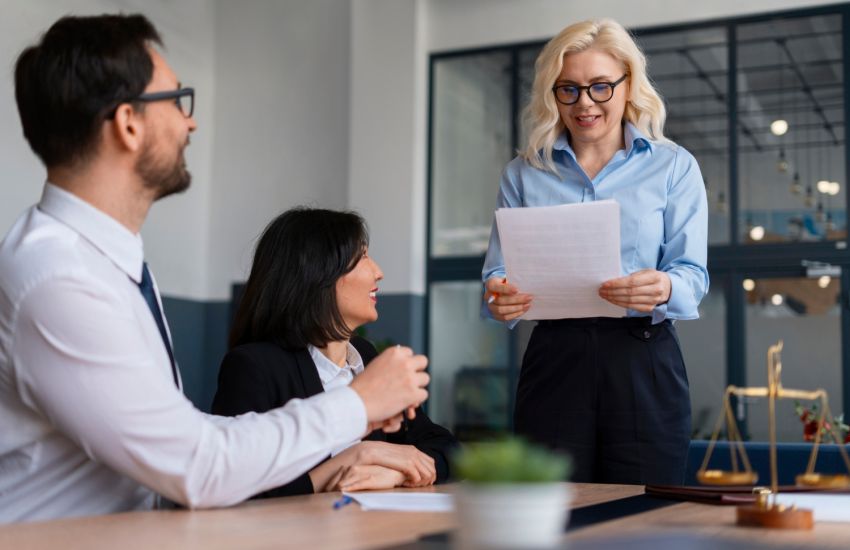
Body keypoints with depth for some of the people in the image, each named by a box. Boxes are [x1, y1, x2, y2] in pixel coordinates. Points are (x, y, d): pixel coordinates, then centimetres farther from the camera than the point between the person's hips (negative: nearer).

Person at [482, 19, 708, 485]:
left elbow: (692, 273, 0)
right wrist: (498, 294, -17)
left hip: (643, 362, -1)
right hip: (554, 356, 1)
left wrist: (664, 288, -23)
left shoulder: (674, 167, 7)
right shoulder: (523, 173, 12)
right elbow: (498, 267, 6)